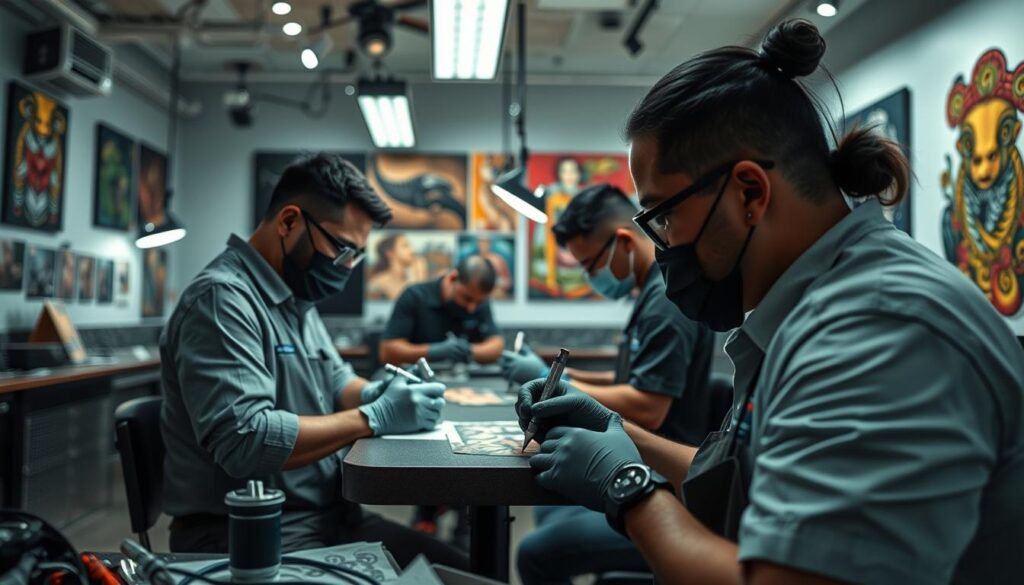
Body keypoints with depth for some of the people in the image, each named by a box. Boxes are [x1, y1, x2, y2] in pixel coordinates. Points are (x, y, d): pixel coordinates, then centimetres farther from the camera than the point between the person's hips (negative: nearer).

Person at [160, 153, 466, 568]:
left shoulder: (297, 297, 13)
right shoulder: (222, 298, -19)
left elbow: (336, 381, 21)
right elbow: (245, 439, -28)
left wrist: (374, 395, -3)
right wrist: (374, 418, -22)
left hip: (326, 517, 9)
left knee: (454, 570, -2)